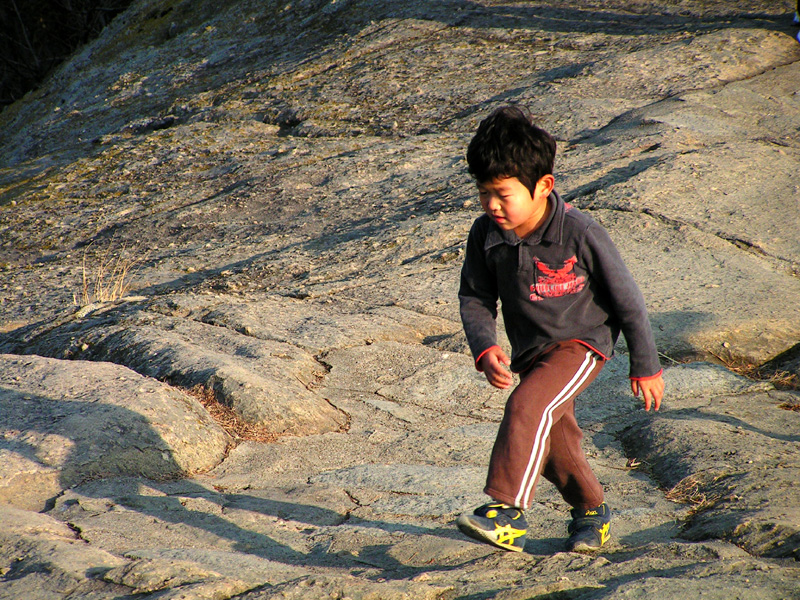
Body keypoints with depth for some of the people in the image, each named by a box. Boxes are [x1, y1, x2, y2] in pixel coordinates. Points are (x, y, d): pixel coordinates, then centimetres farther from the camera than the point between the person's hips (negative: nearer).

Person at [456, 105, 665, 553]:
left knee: (527, 407, -29)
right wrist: (485, 351, -17)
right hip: (531, 351, 6)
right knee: (555, 444, 13)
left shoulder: (580, 235, -24)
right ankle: (592, 511, 40)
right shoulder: (486, 235, -11)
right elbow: (475, 298, 2)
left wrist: (646, 367, -4)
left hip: (581, 344, -6)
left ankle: (508, 514, -29)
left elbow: (627, 300, -13)